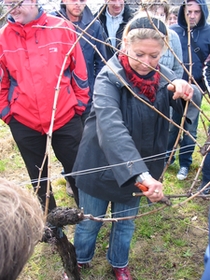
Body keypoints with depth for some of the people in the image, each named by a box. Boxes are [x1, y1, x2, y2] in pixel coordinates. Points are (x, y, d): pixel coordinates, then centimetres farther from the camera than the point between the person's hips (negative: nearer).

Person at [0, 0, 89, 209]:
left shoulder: (62, 28, -5)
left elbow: (79, 70, 1)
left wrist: (80, 104, 2)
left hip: (65, 117, -1)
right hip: (23, 122, 2)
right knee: (38, 176, 17)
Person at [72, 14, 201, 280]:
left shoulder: (163, 75, -8)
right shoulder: (109, 76, -24)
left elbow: (189, 111, -12)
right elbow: (111, 127, -38)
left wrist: (187, 94, -36)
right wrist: (141, 173, -50)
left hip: (140, 167, 4)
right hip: (101, 166, -3)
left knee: (125, 221, 22)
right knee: (90, 221, 16)